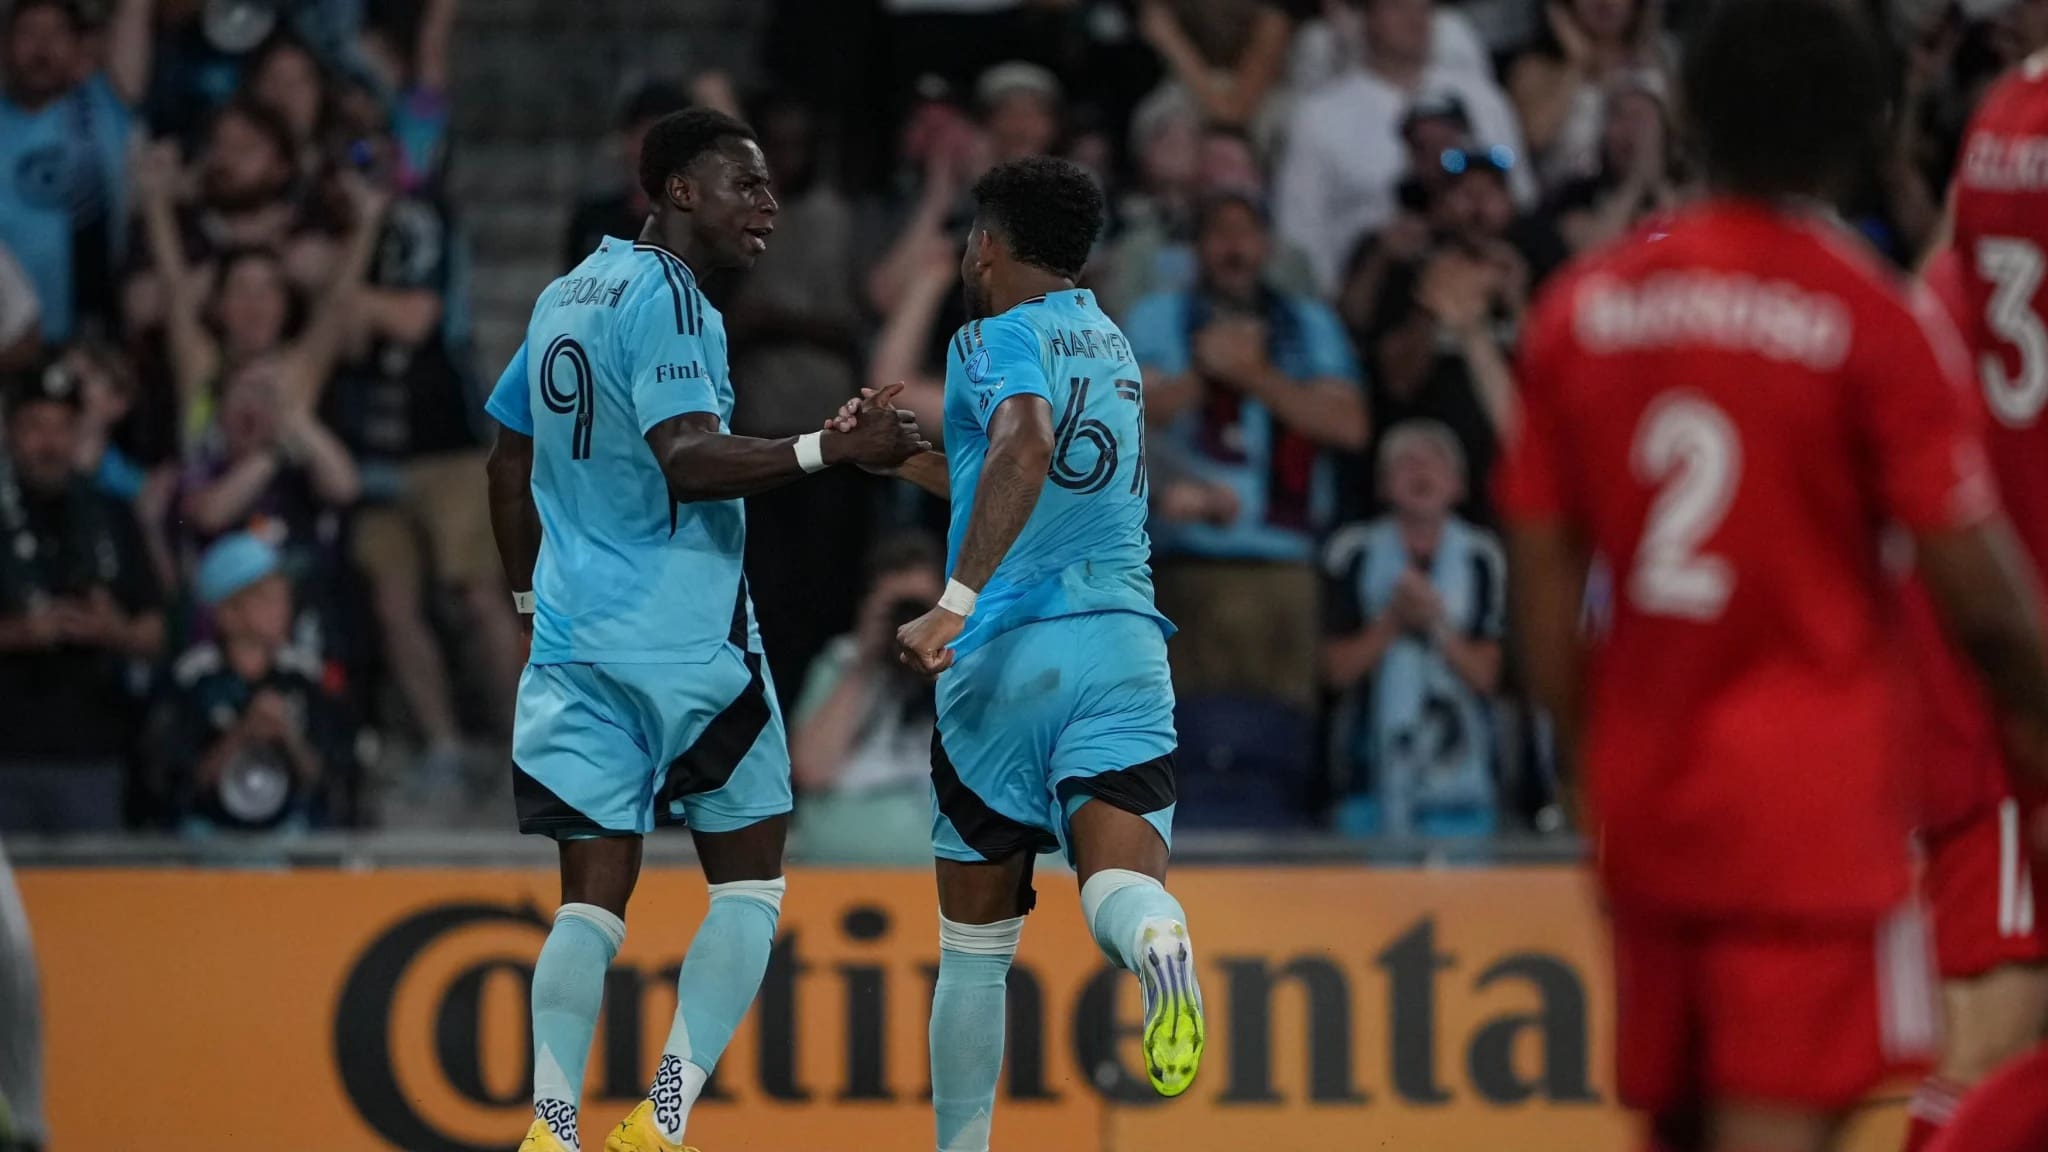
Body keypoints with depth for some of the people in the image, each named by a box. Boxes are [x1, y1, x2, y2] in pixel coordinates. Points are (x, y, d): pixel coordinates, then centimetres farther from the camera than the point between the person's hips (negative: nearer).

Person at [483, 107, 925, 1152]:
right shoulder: (666, 297, -11)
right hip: (687, 639, -7)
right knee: (748, 878, 3)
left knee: (593, 892, 3)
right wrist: (829, 448, -25)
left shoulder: (565, 298, 17)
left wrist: (537, 604, 31)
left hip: (576, 636, 7)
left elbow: (510, 466, 25)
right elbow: (688, 460, -23)